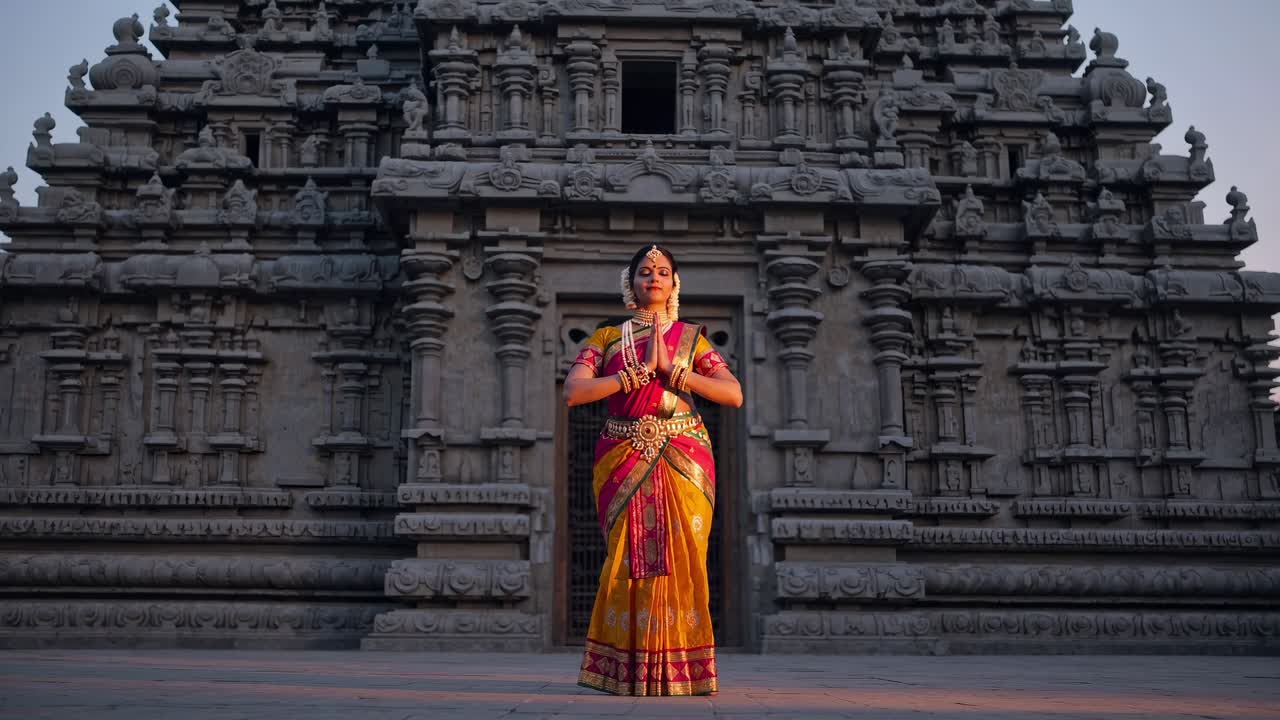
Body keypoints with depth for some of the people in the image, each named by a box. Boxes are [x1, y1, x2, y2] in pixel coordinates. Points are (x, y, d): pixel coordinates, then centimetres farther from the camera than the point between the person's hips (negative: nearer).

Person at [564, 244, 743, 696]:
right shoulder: (606, 337, 11)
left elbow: (734, 395, 0)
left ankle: (681, 671, 4)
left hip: (683, 463, 0)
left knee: (682, 558, -4)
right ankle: (633, 672, 6)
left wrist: (672, 369, -9)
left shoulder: (690, 337, 12)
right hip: (622, 462, 0)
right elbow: (572, 392, -5)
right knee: (629, 559, -3)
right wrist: (640, 370, -10)